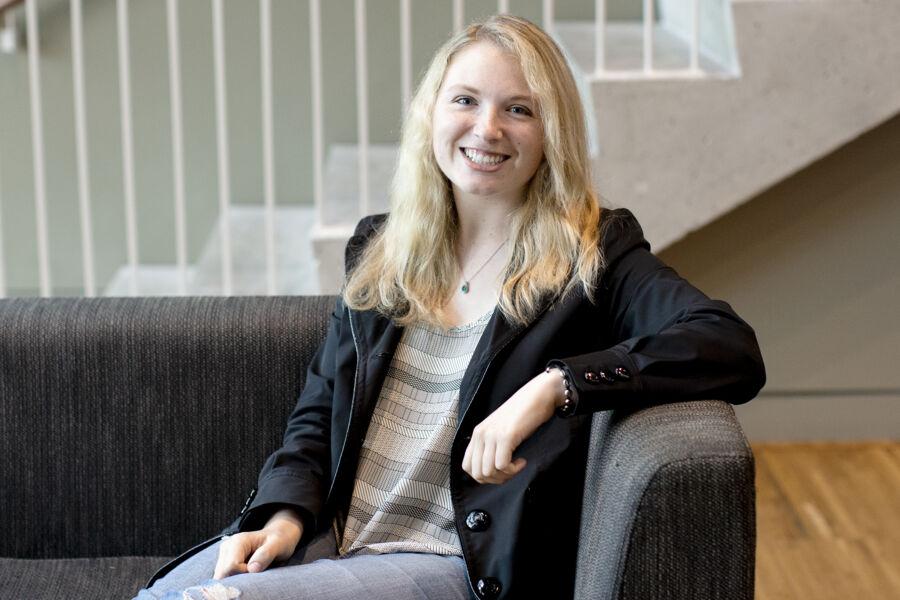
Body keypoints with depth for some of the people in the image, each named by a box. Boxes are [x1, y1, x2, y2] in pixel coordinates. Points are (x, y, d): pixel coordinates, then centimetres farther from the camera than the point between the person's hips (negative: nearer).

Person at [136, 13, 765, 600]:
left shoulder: (593, 256, -3)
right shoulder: (380, 249, 13)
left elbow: (734, 350, -18)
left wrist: (553, 385, -28)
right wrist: (286, 511, -5)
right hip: (327, 539, 5)